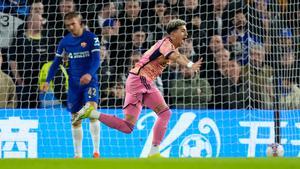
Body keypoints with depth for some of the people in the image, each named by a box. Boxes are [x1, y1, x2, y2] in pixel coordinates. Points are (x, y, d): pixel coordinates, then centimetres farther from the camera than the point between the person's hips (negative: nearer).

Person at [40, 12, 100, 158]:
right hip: (74, 84, 4)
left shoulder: (91, 38, -6)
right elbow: (56, 62, 9)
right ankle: (78, 154, 15)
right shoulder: (65, 41, 5)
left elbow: (96, 59, -14)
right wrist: (48, 81, -2)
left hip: (89, 81, -4)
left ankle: (96, 151, -21)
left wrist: (90, 74, -32)